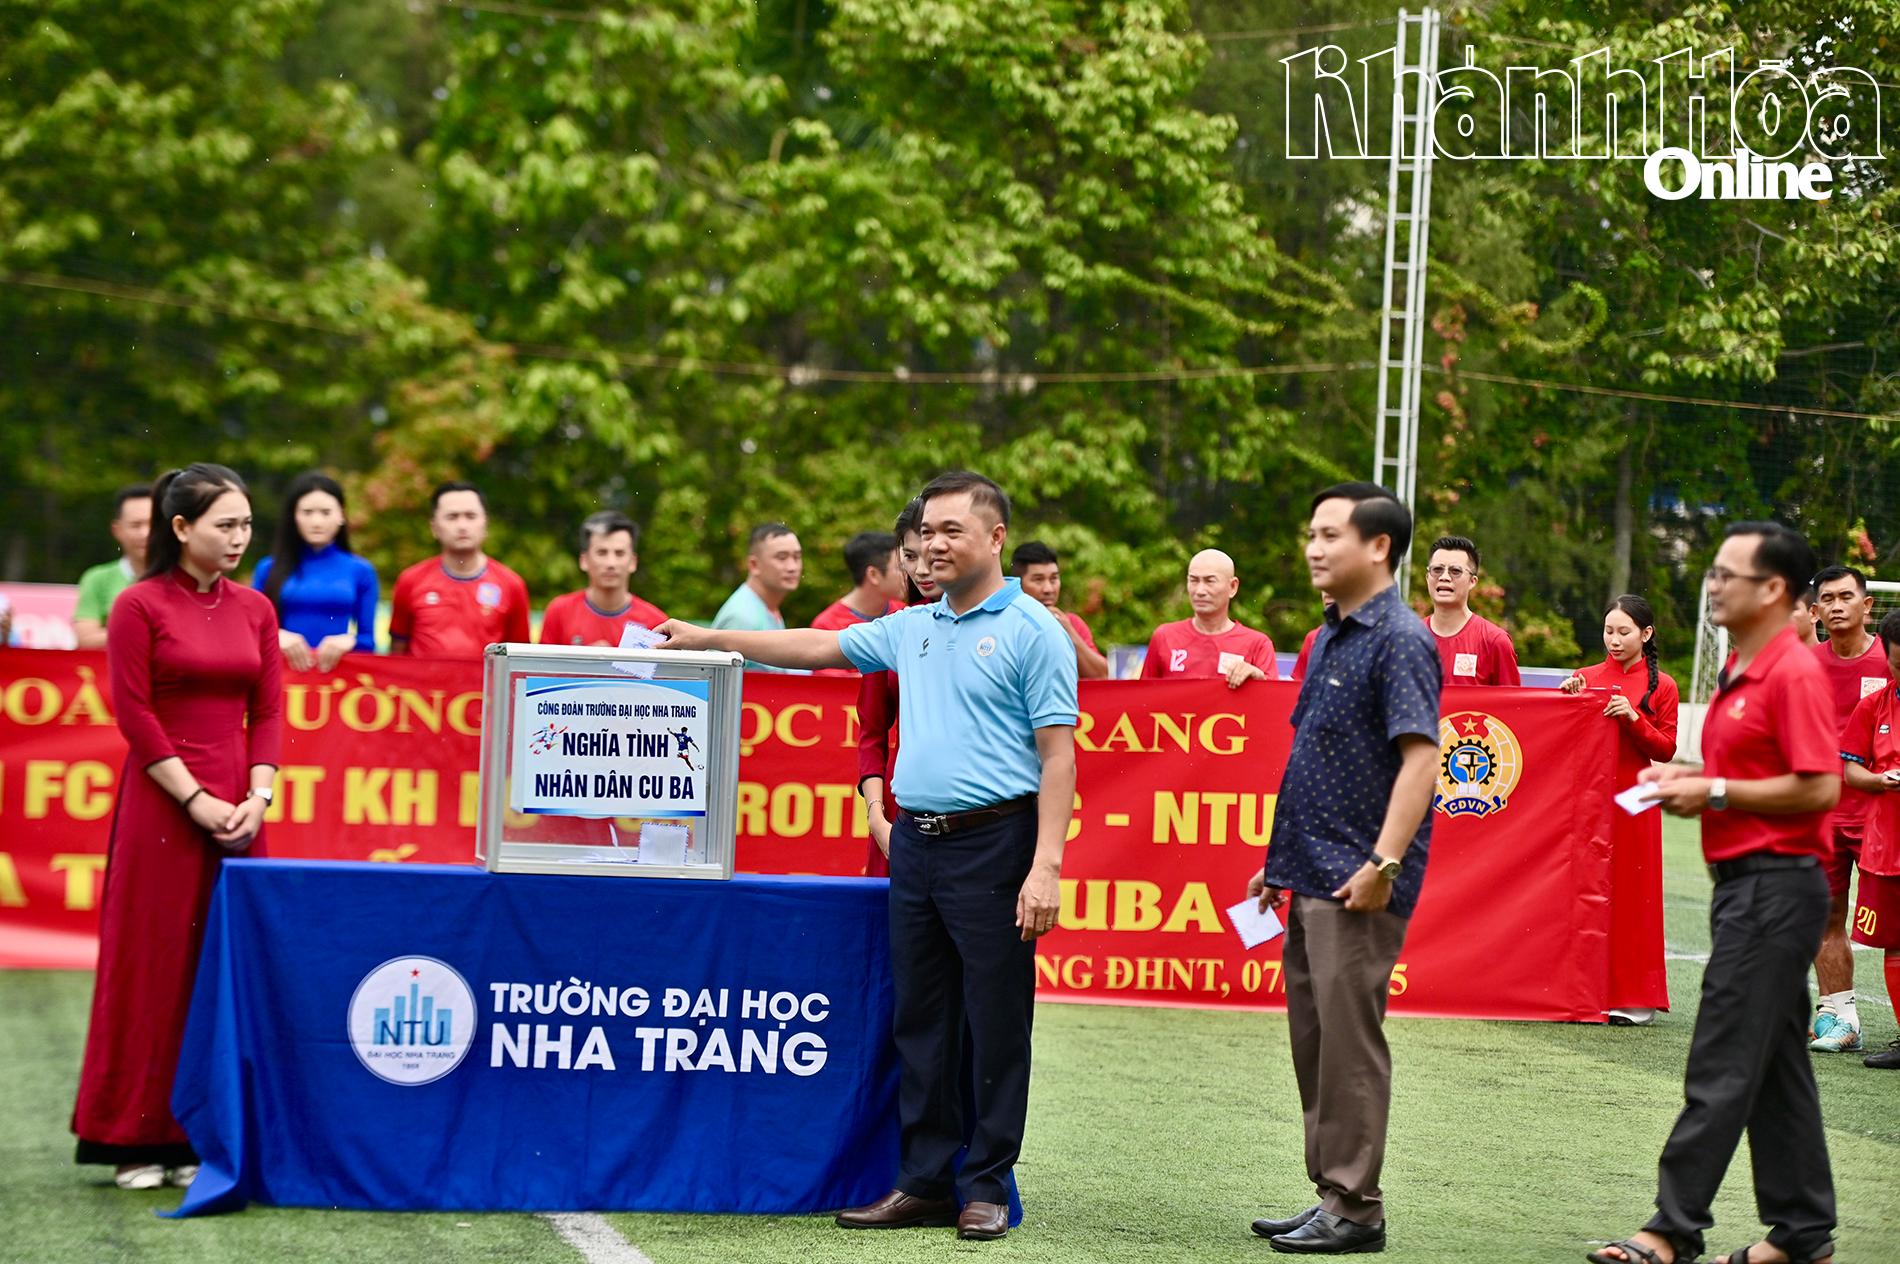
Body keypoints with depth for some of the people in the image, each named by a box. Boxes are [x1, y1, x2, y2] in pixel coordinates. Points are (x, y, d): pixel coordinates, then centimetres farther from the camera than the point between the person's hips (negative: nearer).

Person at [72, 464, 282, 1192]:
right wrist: (197, 801, -13)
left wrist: (258, 797, -6)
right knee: (152, 963, -1)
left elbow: (269, 712, 8)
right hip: (161, 801, -5)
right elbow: (134, 714, -9)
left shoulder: (255, 610, 10)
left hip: (237, 806, 5)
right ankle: (137, 1139, 6)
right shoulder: (140, 606, -5)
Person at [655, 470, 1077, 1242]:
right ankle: (925, 1181, 15)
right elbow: (819, 647, 26)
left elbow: (1057, 754, -10)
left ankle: (987, 1188, 6)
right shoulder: (912, 629, 15)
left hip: (993, 843, -7)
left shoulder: (1031, 631, -5)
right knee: (920, 1020, 9)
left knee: (995, 1025, -2)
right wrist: (709, 640, 24)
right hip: (915, 840, 7)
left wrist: (1045, 866, -18)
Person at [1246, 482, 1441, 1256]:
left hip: (1356, 883, -9)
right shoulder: (1332, 636, 16)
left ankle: (1355, 1207, 2)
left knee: (1348, 1042, -5)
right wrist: (1280, 860, 21)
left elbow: (1420, 757, -20)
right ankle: (1329, 1195, 20)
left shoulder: (1399, 640, -12)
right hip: (1312, 875, 9)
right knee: (1314, 1040, 12)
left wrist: (1383, 863, -25)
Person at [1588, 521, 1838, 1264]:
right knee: (1774, 1067, 12)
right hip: (1746, 883, 10)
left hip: (1775, 887, -10)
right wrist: (1686, 777, 9)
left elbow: (1819, 787, -21)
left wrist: (1716, 792, -16)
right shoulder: (1740, 672, 15)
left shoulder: (1794, 673, -15)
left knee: (1722, 1068, -7)